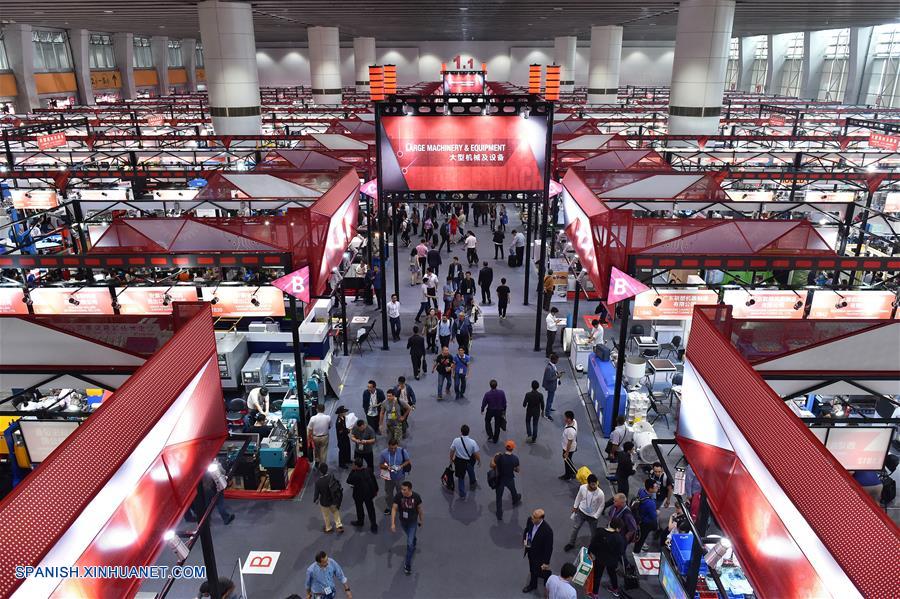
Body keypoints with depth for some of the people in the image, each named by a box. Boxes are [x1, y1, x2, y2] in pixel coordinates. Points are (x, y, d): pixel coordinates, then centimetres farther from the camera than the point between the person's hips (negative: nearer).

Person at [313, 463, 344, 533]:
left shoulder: (318, 482, -30)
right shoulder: (331, 477, -23)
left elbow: (316, 493, -17)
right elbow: (338, 485, -10)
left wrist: (314, 500, 4)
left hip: (324, 502, -2)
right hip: (333, 500, 2)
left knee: (326, 515, 25)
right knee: (335, 511, 30)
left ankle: (328, 528, 44)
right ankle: (339, 525, 27)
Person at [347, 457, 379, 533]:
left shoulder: (355, 474, -30)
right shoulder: (368, 470, -14)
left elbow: (348, 481, -12)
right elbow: (374, 480, -3)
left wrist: (352, 471, -14)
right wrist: (376, 490, 12)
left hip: (359, 495, -4)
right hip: (369, 493, 4)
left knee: (359, 508, 22)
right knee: (370, 509, 15)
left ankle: (360, 521, 42)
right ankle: (373, 525, 19)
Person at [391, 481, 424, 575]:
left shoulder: (416, 497, -26)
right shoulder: (398, 496, -26)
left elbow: (419, 509, -9)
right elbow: (394, 509, -19)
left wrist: (421, 520, 5)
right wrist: (393, 523, -25)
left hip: (413, 523, -2)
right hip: (403, 522, 2)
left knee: (409, 543, -5)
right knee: (411, 537, 29)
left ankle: (408, 565, 10)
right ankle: (414, 545, 62)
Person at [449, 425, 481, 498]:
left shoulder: (456, 441, -22)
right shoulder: (472, 442, -26)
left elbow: (452, 451, -8)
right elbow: (477, 454, -17)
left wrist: (451, 459, 12)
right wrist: (479, 461, 4)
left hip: (459, 461, 0)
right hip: (469, 461, 0)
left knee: (461, 477, 21)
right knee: (471, 471, 34)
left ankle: (462, 494, 31)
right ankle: (473, 483, 61)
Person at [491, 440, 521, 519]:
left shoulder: (500, 457, -28)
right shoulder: (515, 458, -21)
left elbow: (492, 465, -18)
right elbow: (517, 470, -7)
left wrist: (494, 457, -4)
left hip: (500, 479, -2)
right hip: (510, 479, 2)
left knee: (499, 497, 16)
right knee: (513, 491, 33)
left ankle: (499, 515, 25)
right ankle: (515, 501, 63)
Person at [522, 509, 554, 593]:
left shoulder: (547, 531, -36)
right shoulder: (530, 520, -20)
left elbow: (549, 548, -24)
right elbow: (526, 530, 3)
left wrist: (546, 563, -16)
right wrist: (524, 540, -14)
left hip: (540, 556, -6)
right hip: (531, 552, 6)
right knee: (532, 570, 29)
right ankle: (532, 585, 54)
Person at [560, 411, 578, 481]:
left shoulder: (570, 430, -40)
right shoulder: (574, 421, -15)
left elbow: (570, 442, -29)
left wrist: (567, 453, -17)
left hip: (569, 448, -8)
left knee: (567, 461, 16)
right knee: (568, 461, 28)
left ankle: (568, 476, 38)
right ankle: (572, 473, 47)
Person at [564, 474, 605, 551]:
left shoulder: (600, 493, -30)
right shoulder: (582, 488, -23)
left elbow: (601, 506, -14)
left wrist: (595, 516, -10)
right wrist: (575, 506, 11)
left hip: (592, 515, -2)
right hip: (581, 512, 2)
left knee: (594, 532, 16)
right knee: (575, 528, 15)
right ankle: (571, 544, 37)